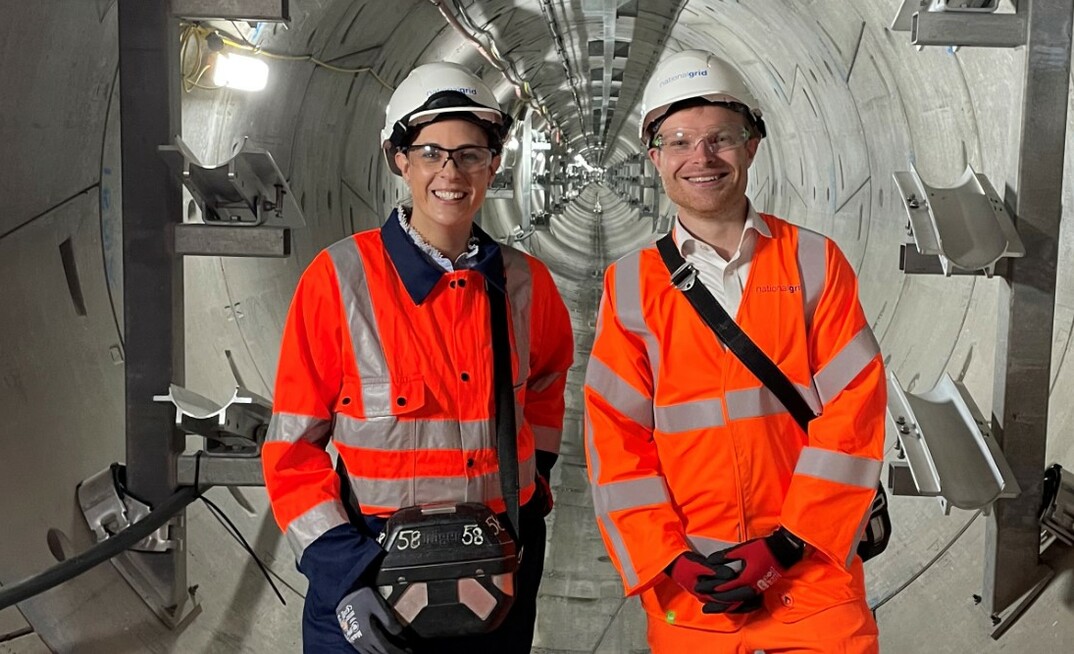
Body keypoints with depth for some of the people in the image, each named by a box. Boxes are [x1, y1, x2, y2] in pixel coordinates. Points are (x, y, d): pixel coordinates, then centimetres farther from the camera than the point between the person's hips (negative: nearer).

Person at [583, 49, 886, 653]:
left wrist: (787, 544, -12)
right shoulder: (631, 284, 2)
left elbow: (854, 408, -5)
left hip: (811, 567, 0)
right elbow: (615, 434, -1)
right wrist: (668, 558, -10)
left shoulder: (815, 262, 0)